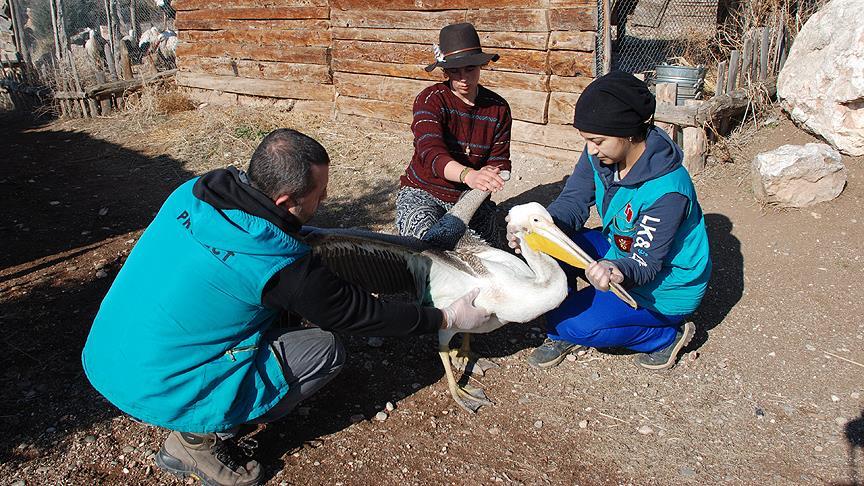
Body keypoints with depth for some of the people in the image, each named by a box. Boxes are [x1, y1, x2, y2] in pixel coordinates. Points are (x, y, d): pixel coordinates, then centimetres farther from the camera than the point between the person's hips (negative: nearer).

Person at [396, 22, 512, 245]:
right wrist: (468, 175, -52)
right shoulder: (430, 100, -13)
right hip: (423, 193, -4)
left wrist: (491, 175, -29)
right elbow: (431, 154, -31)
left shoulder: (498, 108, 1)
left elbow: (500, 162, -2)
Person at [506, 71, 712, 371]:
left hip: (667, 286, -7)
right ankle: (559, 334, 6)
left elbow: (646, 263, -31)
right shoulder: (599, 154, -13)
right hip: (622, 252, 7)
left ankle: (668, 336, 2)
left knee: (575, 323, -21)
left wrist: (617, 270, -54)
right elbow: (573, 202, -11)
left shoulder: (667, 188, -34)